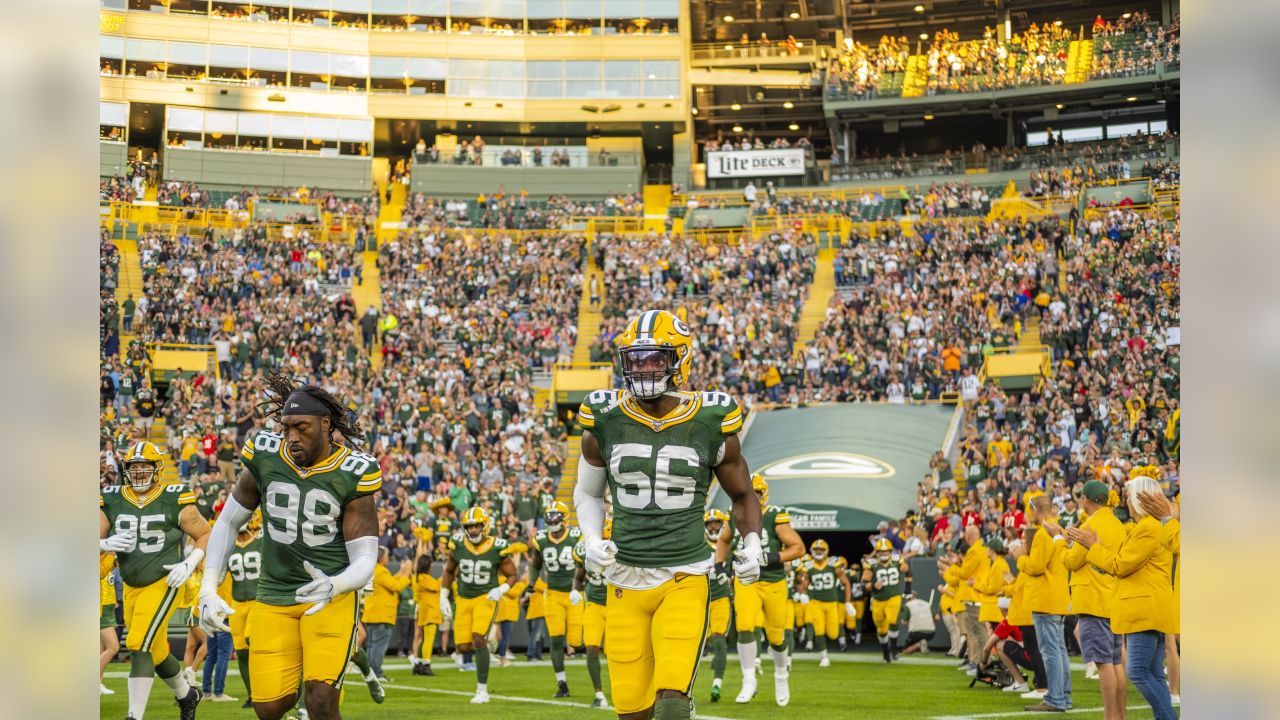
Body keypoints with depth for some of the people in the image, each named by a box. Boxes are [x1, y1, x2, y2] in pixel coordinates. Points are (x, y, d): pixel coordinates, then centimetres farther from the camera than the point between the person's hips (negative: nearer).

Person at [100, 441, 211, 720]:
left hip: (163, 583, -5)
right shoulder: (111, 501, 0)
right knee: (156, 652, 18)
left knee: (139, 647, -18)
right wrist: (107, 544, -24)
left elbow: (205, 534, 1)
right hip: (131, 587, 5)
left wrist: (189, 564, -13)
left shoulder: (175, 501, -9)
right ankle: (187, 694, 44)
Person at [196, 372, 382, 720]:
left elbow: (365, 561, -11)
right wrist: (208, 590, 3)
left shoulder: (352, 474, -11)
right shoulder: (265, 458, -5)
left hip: (331, 596, -3)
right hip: (274, 597, 3)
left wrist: (334, 586, -33)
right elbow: (228, 522, 10)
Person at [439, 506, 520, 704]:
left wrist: (501, 589, -19)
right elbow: (449, 571, 12)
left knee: (478, 639, -21)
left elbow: (512, 575, 0)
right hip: (464, 599, 4)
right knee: (463, 647, -2)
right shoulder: (458, 545, -5)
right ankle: (484, 643, 36)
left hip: (486, 598, -4)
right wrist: (443, 597, 7)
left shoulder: (497, 548, -12)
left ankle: (482, 690, -12)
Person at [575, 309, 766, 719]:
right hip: (625, 580, 2)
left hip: (684, 579, -2)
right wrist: (591, 541, -1)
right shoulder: (605, 422, 0)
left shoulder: (710, 424, -3)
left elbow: (742, 494, 12)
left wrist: (752, 546, -4)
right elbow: (587, 493, 16)